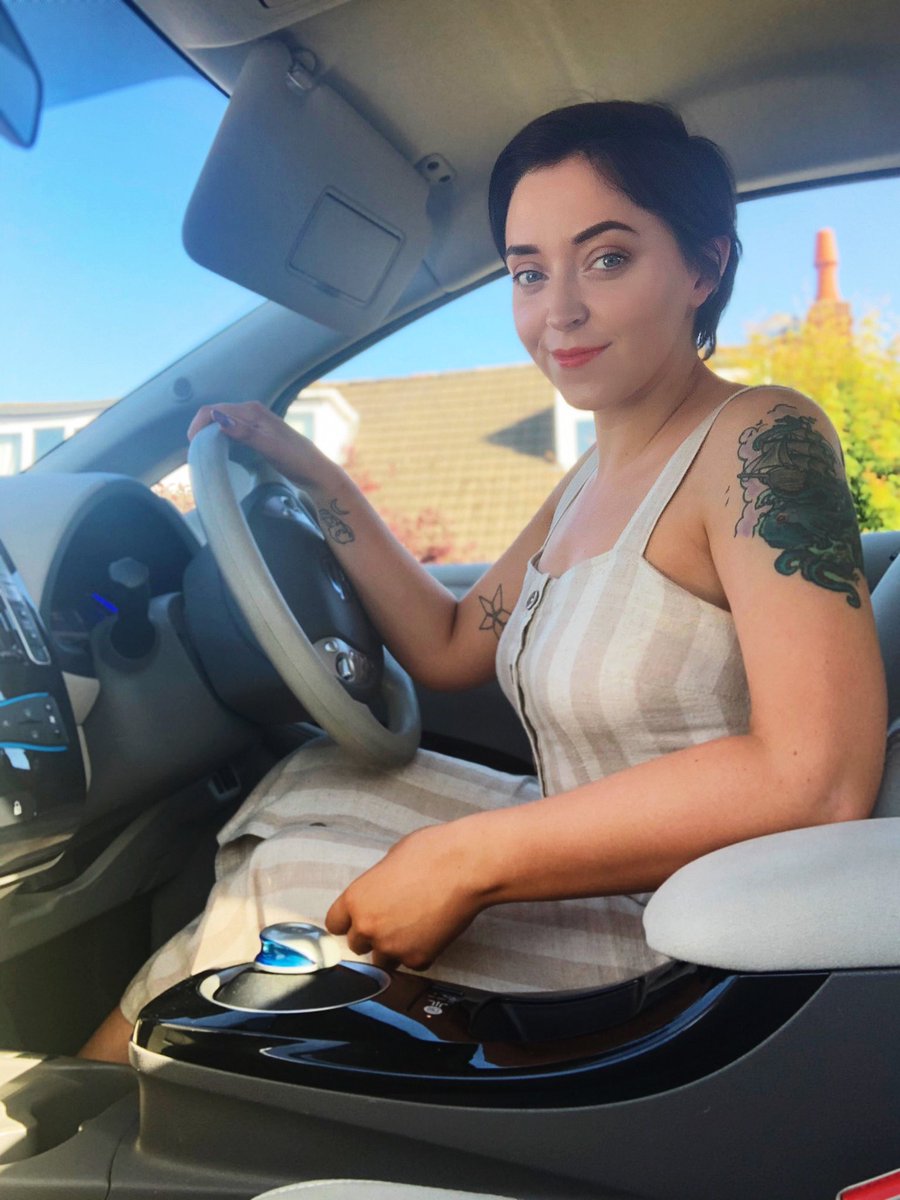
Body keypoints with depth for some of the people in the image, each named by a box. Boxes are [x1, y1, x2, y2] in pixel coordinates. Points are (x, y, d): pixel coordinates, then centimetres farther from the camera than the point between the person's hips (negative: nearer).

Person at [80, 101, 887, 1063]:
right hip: (581, 869, 8)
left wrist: (470, 859, -27)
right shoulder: (590, 484, 8)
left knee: (267, 907, -4)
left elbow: (820, 781, -30)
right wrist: (314, 476, 10)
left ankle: (88, 1074, 26)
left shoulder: (759, 442, -19)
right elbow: (450, 648, 15)